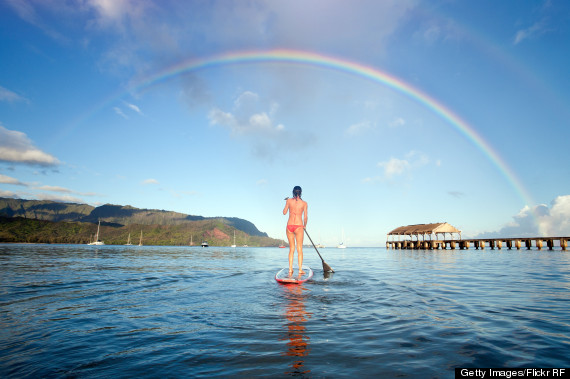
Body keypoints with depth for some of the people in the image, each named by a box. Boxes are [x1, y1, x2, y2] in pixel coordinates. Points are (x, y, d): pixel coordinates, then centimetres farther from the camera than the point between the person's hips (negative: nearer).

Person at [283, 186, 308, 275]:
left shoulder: (289, 201, 2)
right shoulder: (304, 203, 0)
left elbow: (284, 212, 11)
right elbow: (305, 217, 3)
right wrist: (305, 225, 21)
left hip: (289, 226, 2)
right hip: (298, 226, -2)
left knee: (291, 248, 11)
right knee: (299, 248, 5)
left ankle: (290, 269, 10)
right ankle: (300, 269, 5)